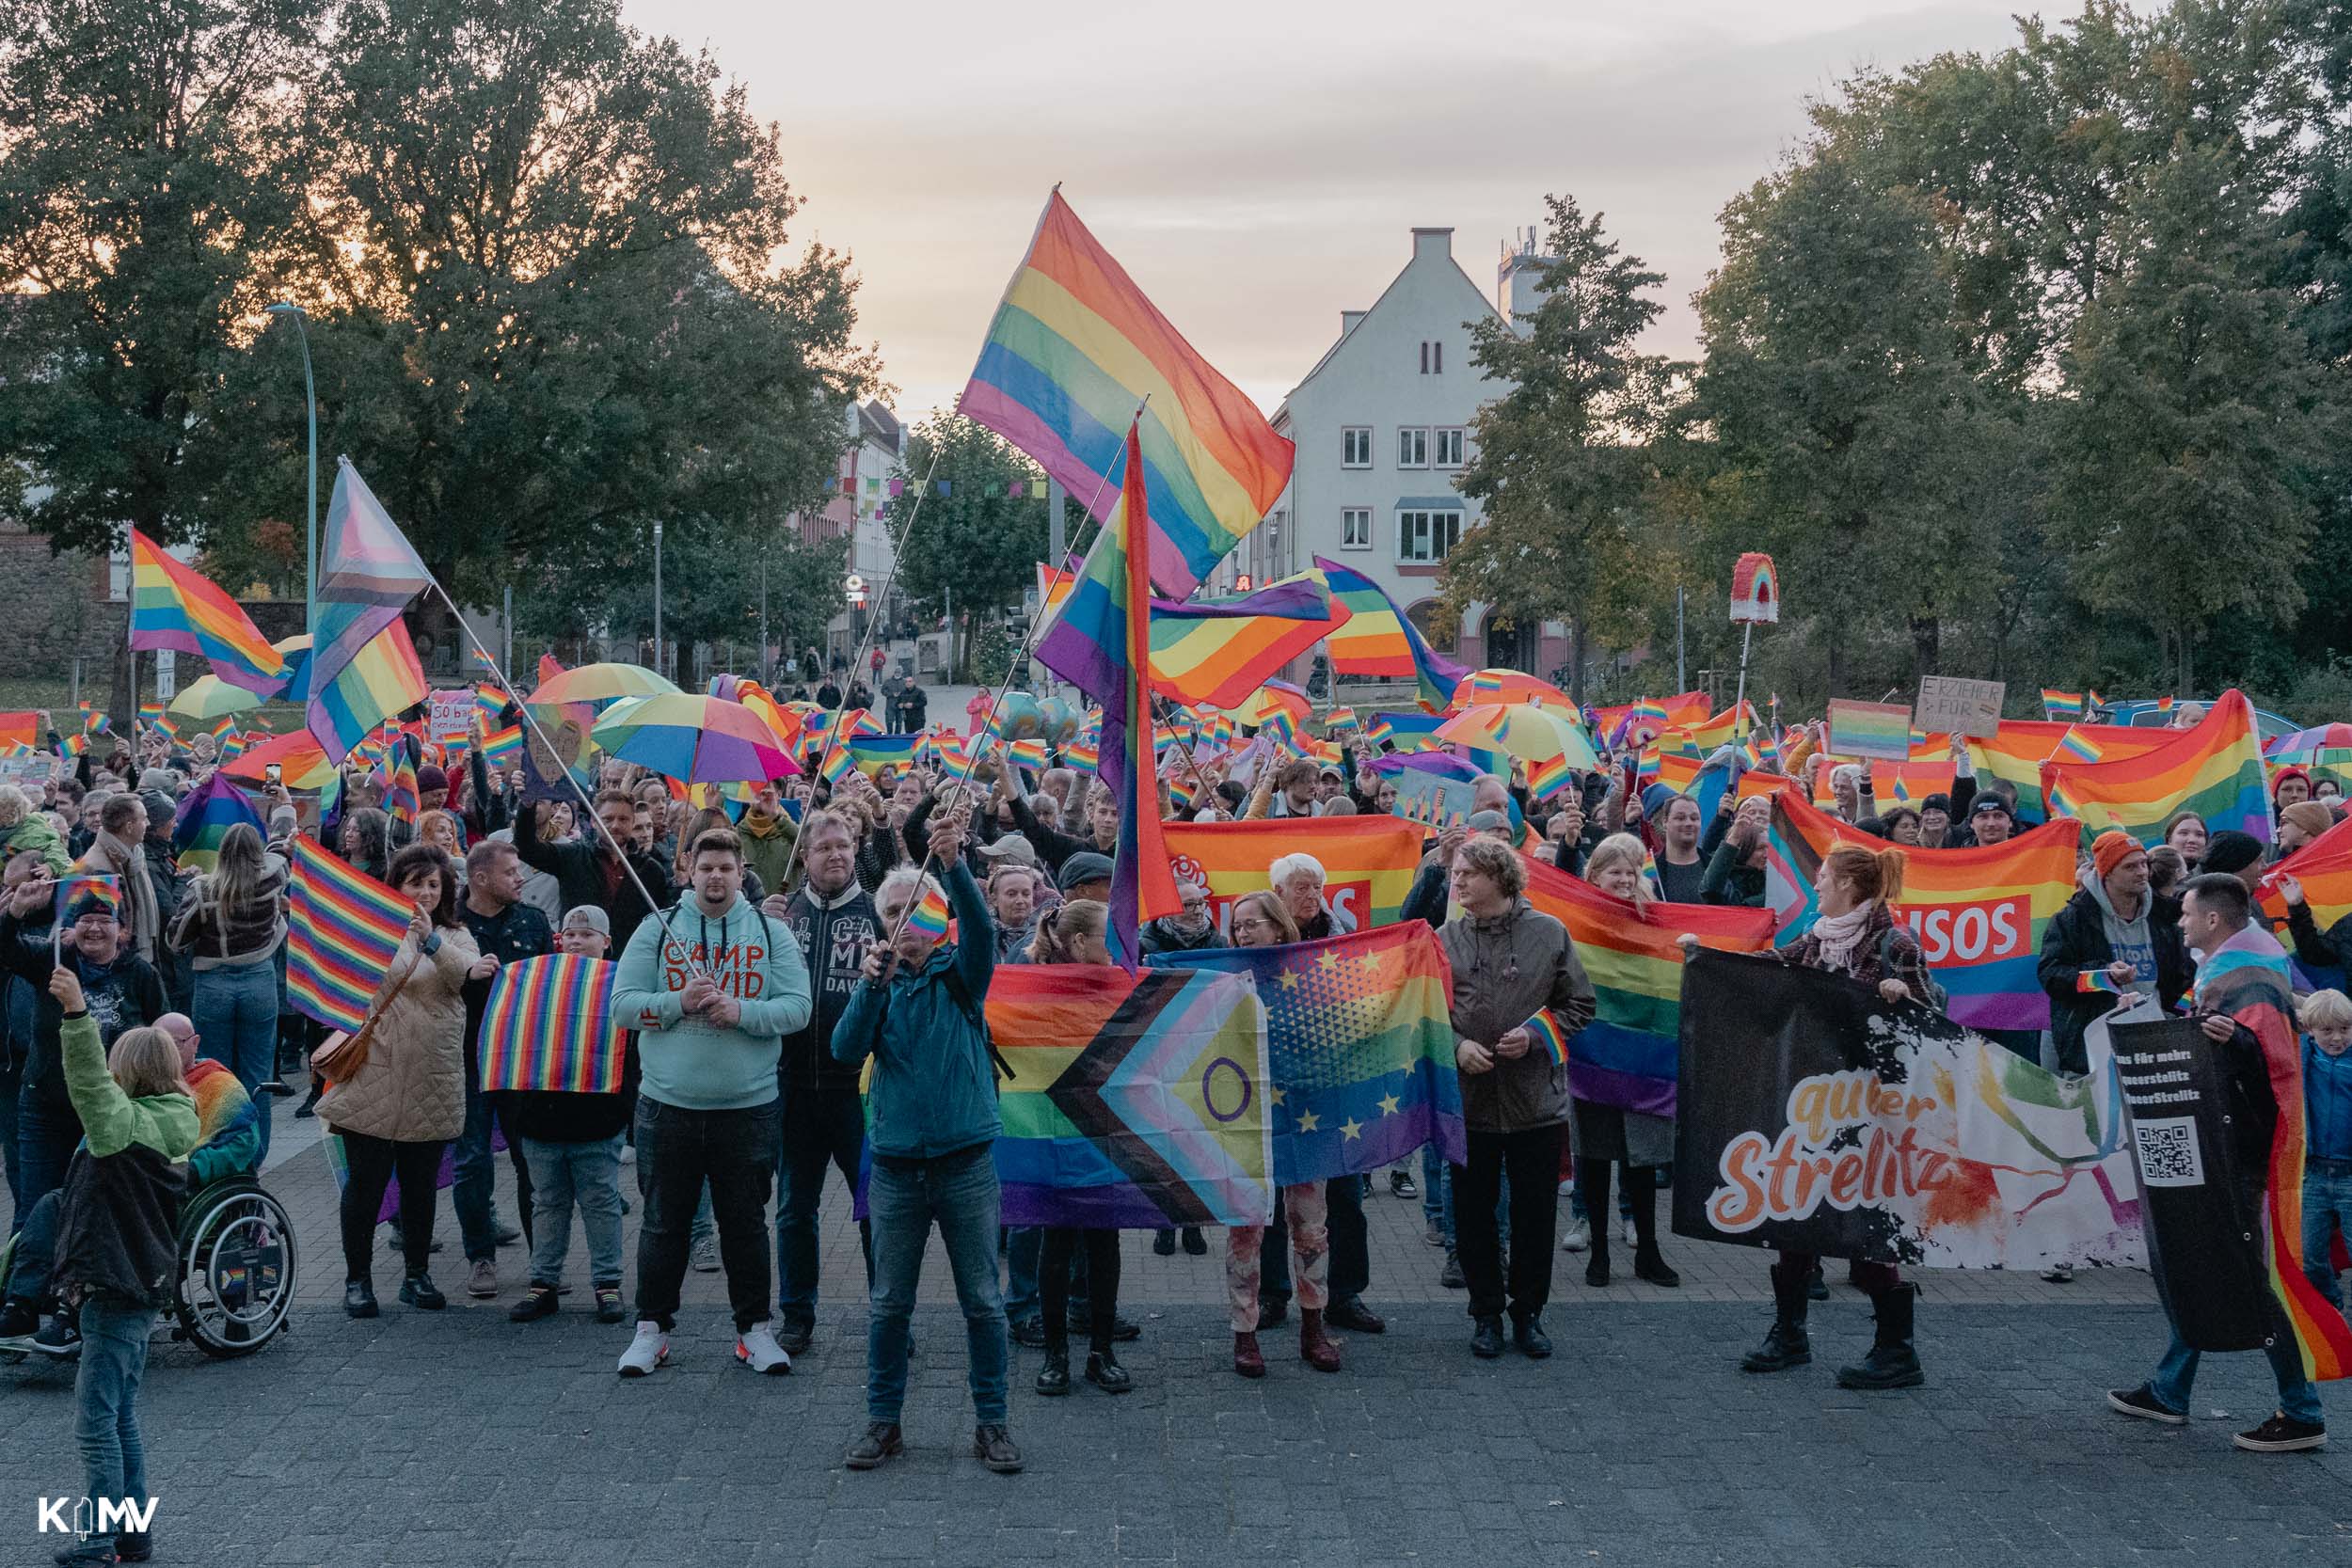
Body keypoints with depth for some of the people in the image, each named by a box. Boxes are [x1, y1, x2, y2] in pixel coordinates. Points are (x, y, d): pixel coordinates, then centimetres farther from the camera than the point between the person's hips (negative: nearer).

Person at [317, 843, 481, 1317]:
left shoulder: (456, 937, 11)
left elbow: (469, 977, -9)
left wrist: (432, 940, -24)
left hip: (432, 1082, 2)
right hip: (374, 1078, -2)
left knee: (421, 1184, 11)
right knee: (365, 1183, 3)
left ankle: (417, 1275, 22)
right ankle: (357, 1278, 14)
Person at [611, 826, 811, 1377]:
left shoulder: (770, 933, 3)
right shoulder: (657, 928, 3)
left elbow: (797, 1006, -5)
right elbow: (623, 1002, -2)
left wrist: (741, 1011, -19)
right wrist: (680, 1002, -17)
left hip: (749, 1105, 0)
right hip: (667, 1103, 0)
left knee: (746, 1221, 8)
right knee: (664, 1221, 9)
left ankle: (755, 1329, 19)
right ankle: (652, 1328, 20)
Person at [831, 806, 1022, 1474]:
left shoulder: (959, 974, 2)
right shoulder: (877, 981, 7)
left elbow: (980, 927, -20)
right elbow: (847, 1050, -7)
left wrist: (953, 863, -36)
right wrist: (871, 982, -21)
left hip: (967, 1160, -1)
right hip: (897, 1162, 2)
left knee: (982, 1300, 4)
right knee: (890, 1302, 8)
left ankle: (991, 1423, 15)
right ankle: (882, 1421, 20)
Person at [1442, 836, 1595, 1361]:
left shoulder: (1548, 933, -1)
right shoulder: (1446, 939, 2)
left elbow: (1580, 1005, 3)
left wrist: (1535, 1035, -11)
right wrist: (1456, 1045, -11)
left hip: (1535, 1098, -1)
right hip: (1468, 1098, 1)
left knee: (1535, 1213, 6)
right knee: (1473, 1214, 7)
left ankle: (1528, 1313, 22)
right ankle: (1486, 1314, 21)